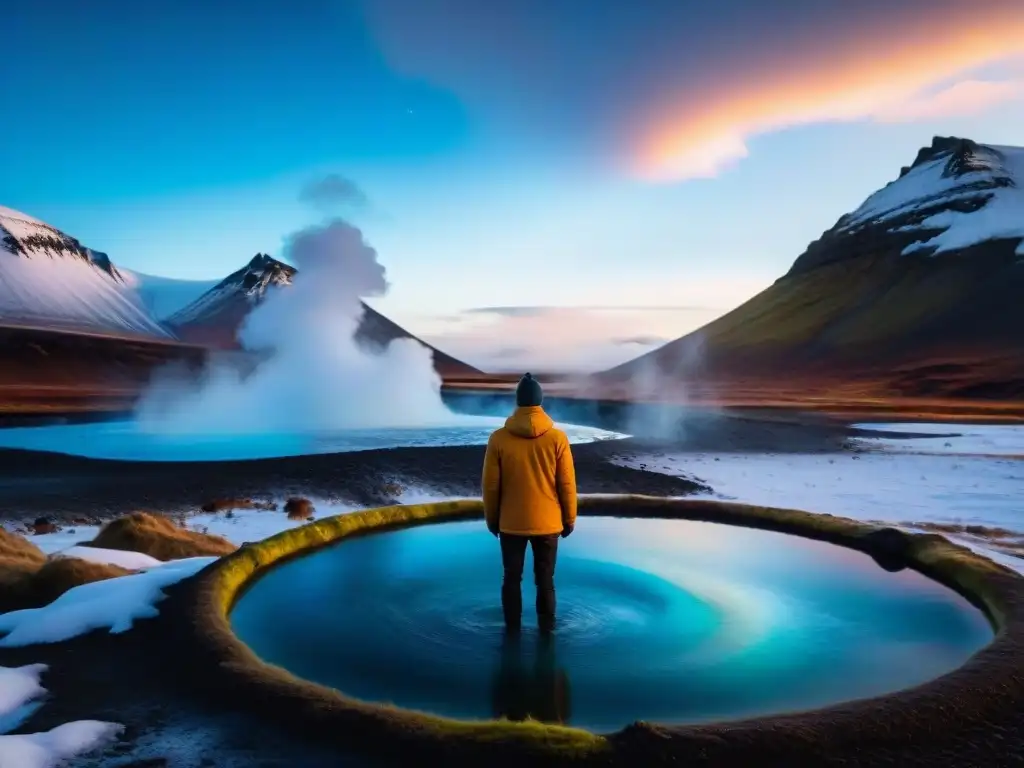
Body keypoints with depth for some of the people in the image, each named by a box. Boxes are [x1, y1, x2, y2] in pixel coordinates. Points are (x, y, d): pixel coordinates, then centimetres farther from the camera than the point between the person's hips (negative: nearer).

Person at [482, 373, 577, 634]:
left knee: (512, 578, 15)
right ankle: (546, 629, 20)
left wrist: (491, 519, 10)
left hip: (511, 523, 0)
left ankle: (512, 629, 22)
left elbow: (490, 485, -4)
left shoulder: (499, 438, -10)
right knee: (545, 580, 13)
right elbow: (567, 485, -5)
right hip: (547, 523, 0)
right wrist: (569, 519, 8)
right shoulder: (557, 438, -10)